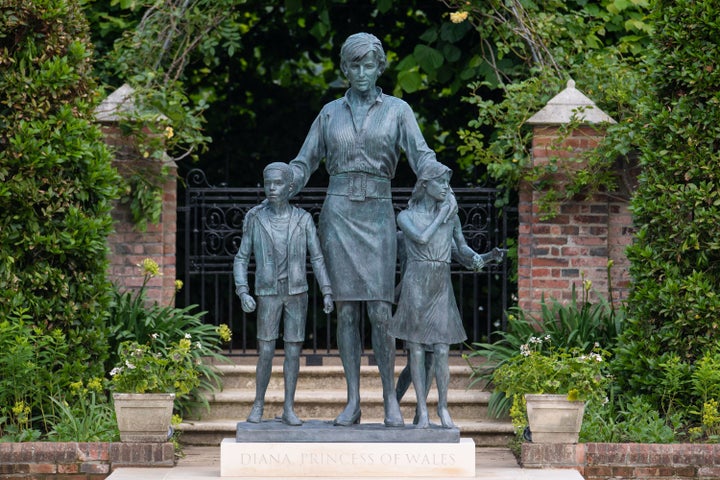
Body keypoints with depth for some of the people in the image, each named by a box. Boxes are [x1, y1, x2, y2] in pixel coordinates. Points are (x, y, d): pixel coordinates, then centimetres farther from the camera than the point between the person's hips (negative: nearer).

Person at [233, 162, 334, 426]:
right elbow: (241, 259, 0)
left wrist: (327, 293, -11)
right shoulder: (255, 218, -4)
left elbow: (317, 258, -1)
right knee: (266, 353, -4)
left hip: (297, 294, 1)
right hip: (268, 296, -1)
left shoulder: (303, 220, -2)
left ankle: (289, 409, 9)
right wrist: (243, 293, -13)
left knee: (293, 351, 1)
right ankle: (258, 404, 14)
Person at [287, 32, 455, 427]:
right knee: (347, 310, -1)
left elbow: (421, 155, -6)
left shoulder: (397, 110, 6)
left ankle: (390, 398, 1)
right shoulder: (330, 113, 11)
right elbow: (304, 163, 13)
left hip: (377, 214, -1)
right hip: (339, 212, 1)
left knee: (380, 310, -8)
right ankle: (352, 402, 1)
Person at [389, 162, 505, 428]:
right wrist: (441, 216, -4)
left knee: (441, 352, -3)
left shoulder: (451, 216, 11)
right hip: (415, 286, -2)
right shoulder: (406, 216, 2)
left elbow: (462, 248, 14)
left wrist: (483, 257, -5)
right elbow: (421, 238, -14)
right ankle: (422, 411, 4)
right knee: (417, 350, -1)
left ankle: (443, 408, 9)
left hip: (442, 287, 2)